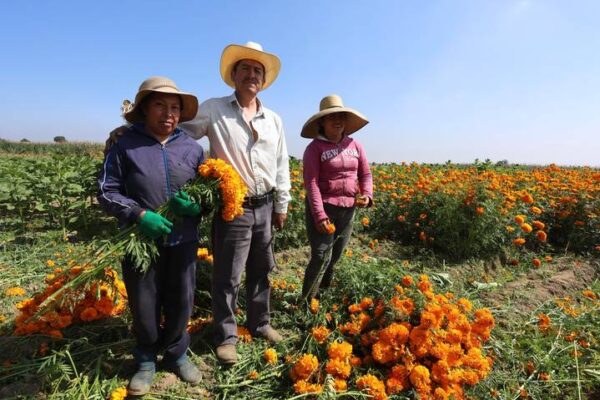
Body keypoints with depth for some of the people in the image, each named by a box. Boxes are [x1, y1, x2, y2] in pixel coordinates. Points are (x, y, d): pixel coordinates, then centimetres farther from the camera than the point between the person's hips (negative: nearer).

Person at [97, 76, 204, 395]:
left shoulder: (192, 148, 3)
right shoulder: (125, 145, -3)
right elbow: (106, 192, -4)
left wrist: (196, 205, -14)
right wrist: (139, 215, -18)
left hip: (183, 241, 2)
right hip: (140, 241, -1)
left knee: (180, 302, 14)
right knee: (143, 305, 13)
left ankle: (176, 353, 39)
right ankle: (146, 360, 38)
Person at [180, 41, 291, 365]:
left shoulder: (274, 120, 11)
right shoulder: (212, 110, -3)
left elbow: (281, 165, 13)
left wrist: (281, 206, 12)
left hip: (265, 207, 5)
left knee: (261, 270, 17)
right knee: (227, 276, 4)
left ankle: (259, 323, 37)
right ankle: (226, 336, 24)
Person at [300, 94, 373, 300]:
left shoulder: (354, 145, 8)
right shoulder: (314, 148, -7)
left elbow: (365, 174, 13)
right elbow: (311, 183, -14)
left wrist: (367, 194, -7)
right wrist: (320, 215, -22)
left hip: (348, 210, 5)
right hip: (323, 208, -5)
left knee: (335, 257, 14)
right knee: (321, 257, -8)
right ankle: (307, 301, 9)